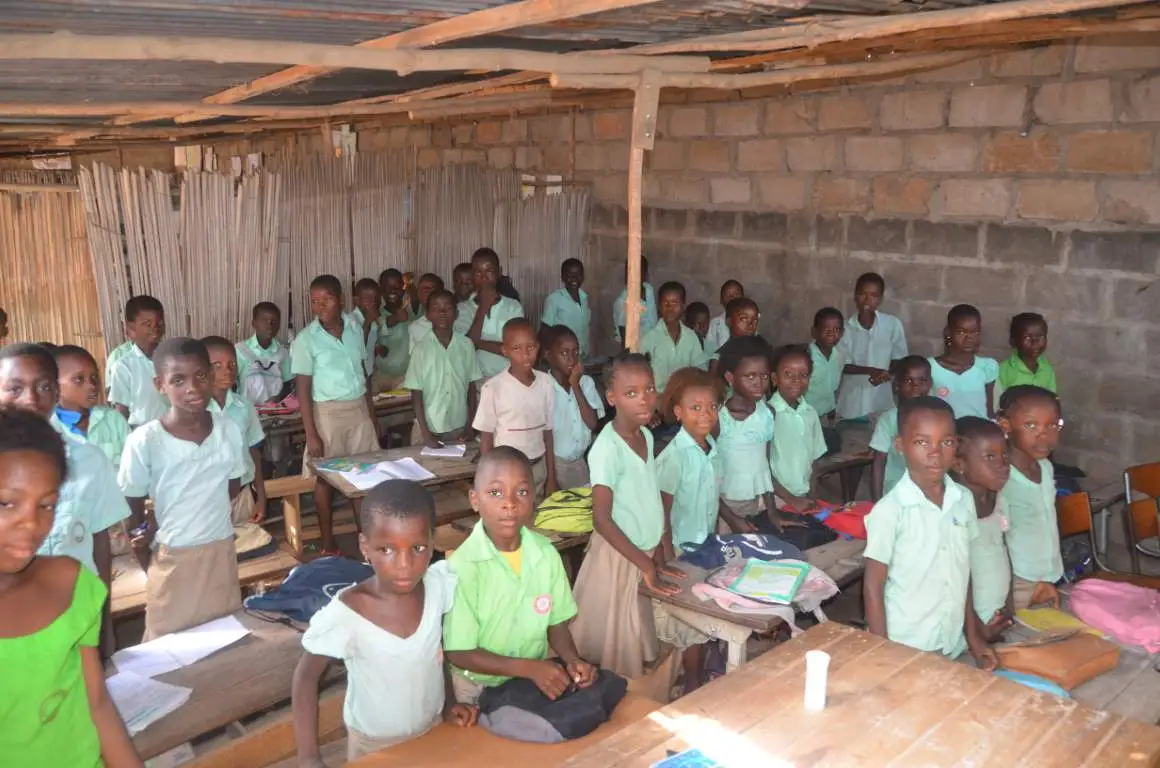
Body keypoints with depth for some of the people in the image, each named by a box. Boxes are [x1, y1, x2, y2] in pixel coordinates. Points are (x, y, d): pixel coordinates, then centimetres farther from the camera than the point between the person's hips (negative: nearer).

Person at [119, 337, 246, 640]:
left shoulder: (228, 429, -6)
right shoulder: (144, 441, -16)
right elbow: (133, 510, -6)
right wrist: (149, 566, -2)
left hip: (221, 551, 3)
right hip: (172, 558, -3)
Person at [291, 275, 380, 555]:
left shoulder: (355, 329, 2)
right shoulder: (306, 339, -10)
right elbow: (303, 390, -11)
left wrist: (372, 414, 11)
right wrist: (311, 434, -14)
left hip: (358, 410, 4)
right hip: (327, 413, -4)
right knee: (324, 477, 6)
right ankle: (328, 542, 19)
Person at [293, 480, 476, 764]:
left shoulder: (439, 585, -22)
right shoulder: (345, 613, -31)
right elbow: (306, 676, -16)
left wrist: (449, 701, -2)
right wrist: (309, 757, -19)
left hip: (434, 729, 3)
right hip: (373, 745, -2)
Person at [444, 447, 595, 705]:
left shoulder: (546, 553, -7)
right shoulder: (463, 567, -20)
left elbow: (556, 624, 5)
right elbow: (460, 653, -15)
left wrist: (573, 660, -14)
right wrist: (529, 667, -21)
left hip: (538, 681, 4)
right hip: (479, 691, -3)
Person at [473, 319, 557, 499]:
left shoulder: (546, 382, -2)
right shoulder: (493, 387, -13)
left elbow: (547, 433, 5)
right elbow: (486, 438, -5)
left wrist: (551, 478, 8)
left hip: (538, 469, 3)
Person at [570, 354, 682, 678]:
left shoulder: (646, 436, 3)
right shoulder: (608, 447, -21)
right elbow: (602, 520, -23)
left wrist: (658, 559, 10)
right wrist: (645, 565, -21)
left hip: (645, 554, 7)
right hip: (618, 557, -7)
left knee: (638, 646, 16)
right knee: (615, 648, 6)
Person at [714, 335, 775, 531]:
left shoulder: (768, 413, 0)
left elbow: (766, 464, 7)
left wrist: (772, 513, 5)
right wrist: (731, 518, -13)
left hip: (758, 506, 5)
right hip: (725, 507, -4)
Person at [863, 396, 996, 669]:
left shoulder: (964, 500, -1)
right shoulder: (890, 510, -17)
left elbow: (963, 572, 9)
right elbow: (873, 588, -12)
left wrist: (973, 635, 10)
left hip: (953, 647, 5)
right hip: (904, 649, -5)